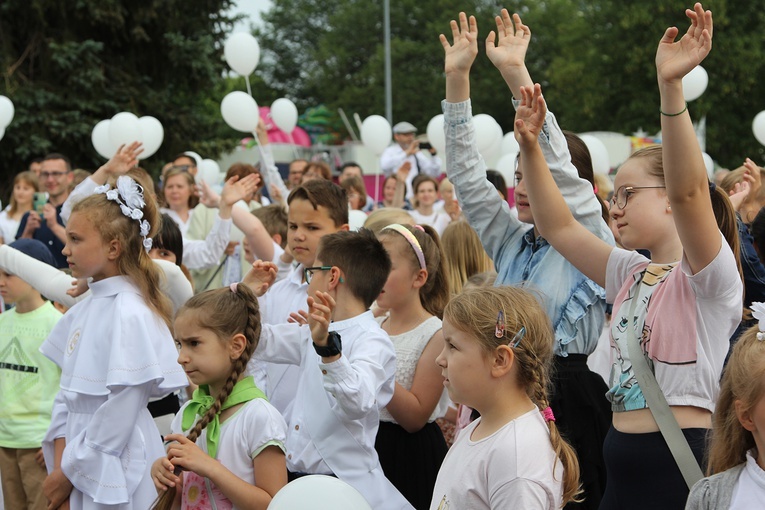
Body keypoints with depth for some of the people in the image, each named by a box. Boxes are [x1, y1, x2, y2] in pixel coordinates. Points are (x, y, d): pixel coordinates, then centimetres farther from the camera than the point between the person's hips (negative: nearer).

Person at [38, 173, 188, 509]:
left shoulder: (130, 314, -16)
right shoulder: (84, 309, 8)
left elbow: (119, 414, -18)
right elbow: (67, 395, 11)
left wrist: (69, 472, -12)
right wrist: (59, 464, 0)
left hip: (114, 468, -7)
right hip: (78, 463, 7)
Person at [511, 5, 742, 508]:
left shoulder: (709, 277, -8)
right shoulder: (632, 274, 16)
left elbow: (688, 192, -25)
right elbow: (559, 227, 16)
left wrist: (671, 86, -36)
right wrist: (530, 147, 5)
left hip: (684, 467, -8)